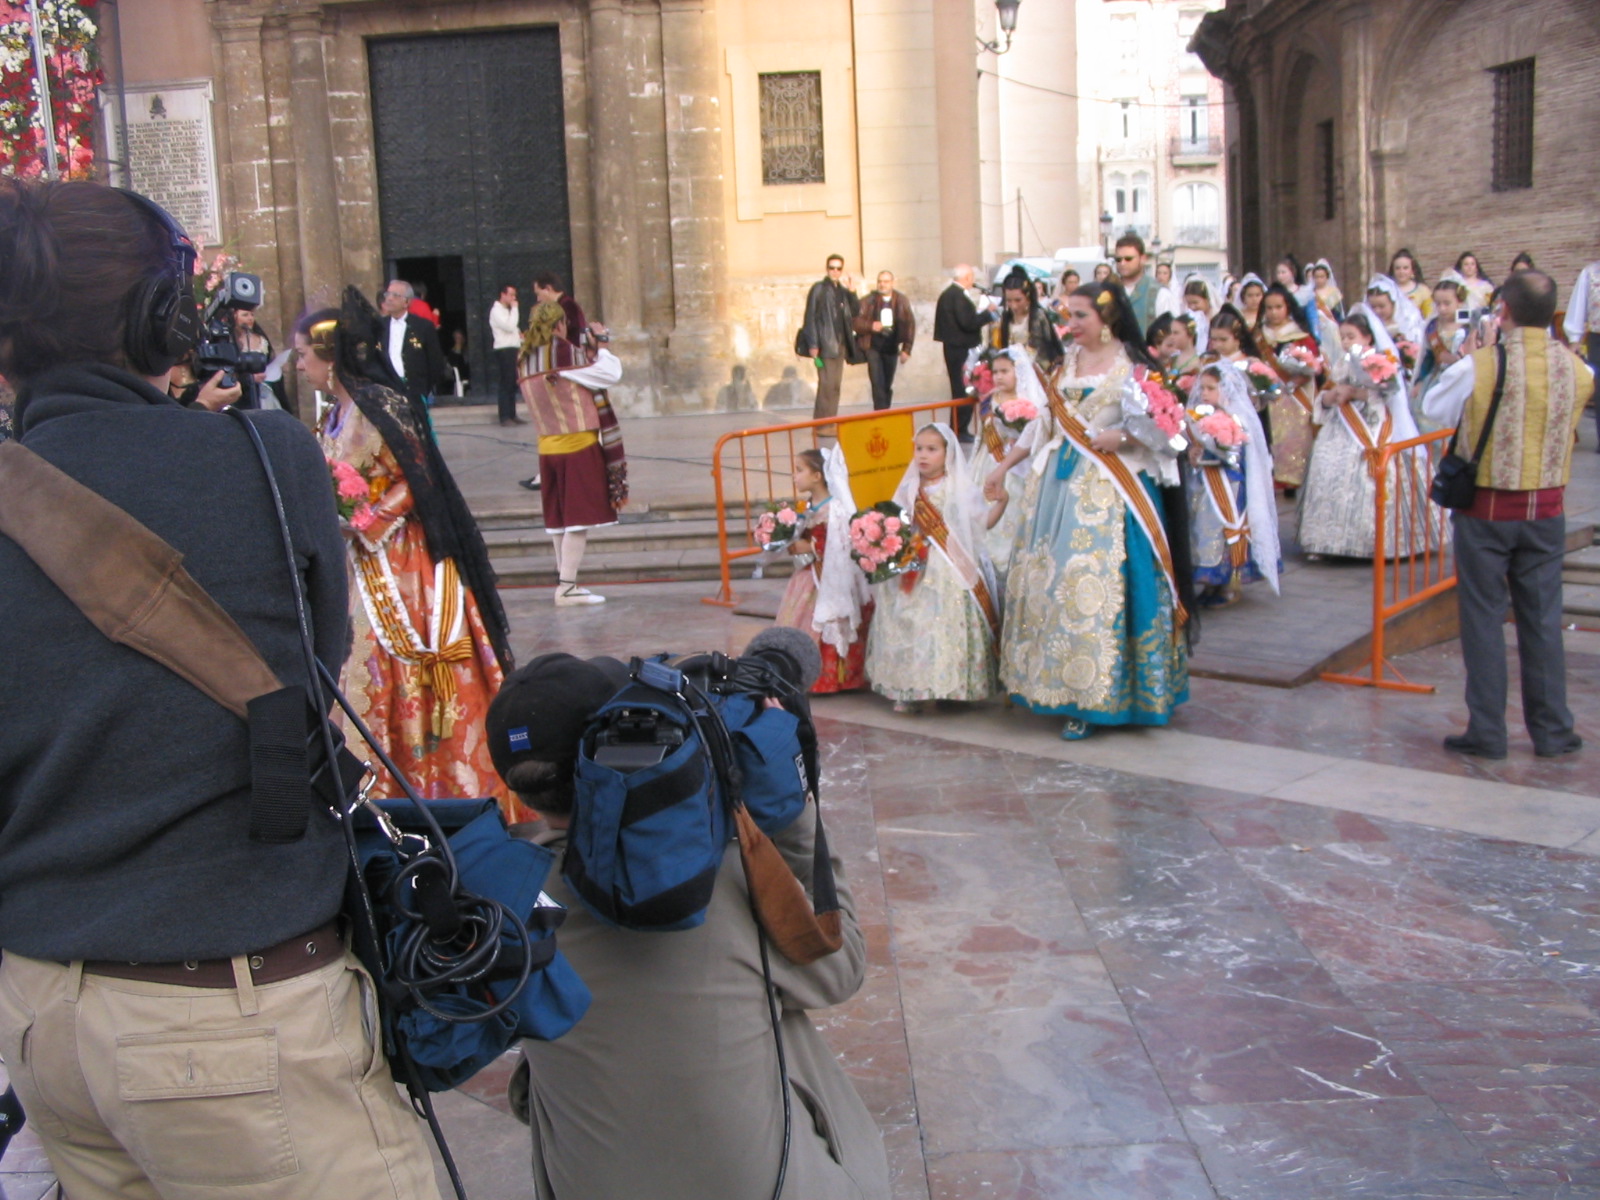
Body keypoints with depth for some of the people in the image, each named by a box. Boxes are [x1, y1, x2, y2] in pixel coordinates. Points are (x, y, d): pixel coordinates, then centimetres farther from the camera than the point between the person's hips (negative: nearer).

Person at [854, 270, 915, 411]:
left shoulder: (901, 301, 3)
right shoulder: (868, 300, -3)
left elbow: (909, 325, 5)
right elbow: (856, 322, -3)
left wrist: (906, 349, -1)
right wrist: (870, 326, -22)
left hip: (892, 348, 2)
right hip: (873, 347, -2)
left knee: (887, 385, 8)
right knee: (878, 383, -13)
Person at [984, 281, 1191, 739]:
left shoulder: (1132, 367, -4)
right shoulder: (1068, 361, 13)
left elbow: (1163, 427, -6)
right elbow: (1044, 424, 18)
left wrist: (1119, 436, -18)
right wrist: (1004, 466, 17)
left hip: (1107, 492, -6)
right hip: (1059, 483, 6)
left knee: (1097, 583, -7)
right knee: (1050, 578, 4)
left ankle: (1094, 695, 2)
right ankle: (1067, 691, 14)